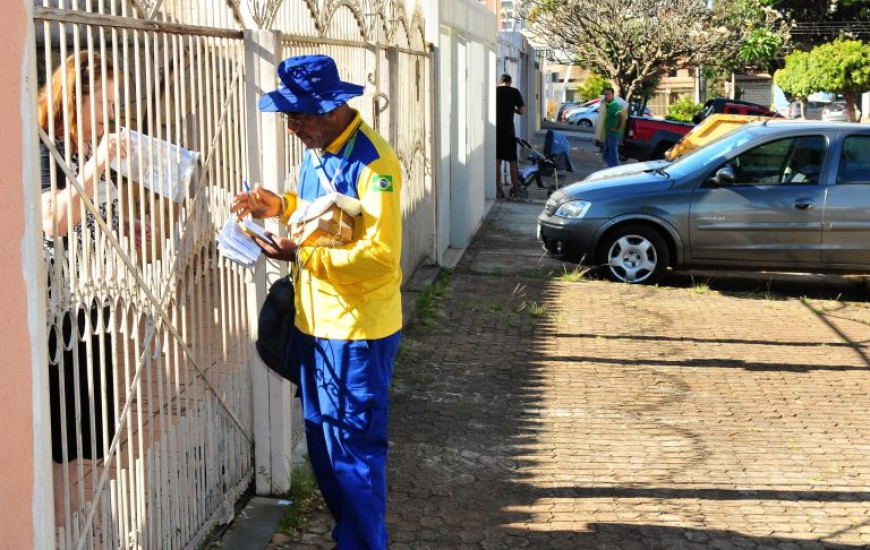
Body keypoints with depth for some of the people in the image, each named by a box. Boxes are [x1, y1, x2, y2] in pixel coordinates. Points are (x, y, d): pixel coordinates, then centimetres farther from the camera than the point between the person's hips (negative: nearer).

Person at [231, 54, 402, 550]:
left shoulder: (372, 162, -21)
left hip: (357, 331, -9)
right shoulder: (319, 148, 8)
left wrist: (301, 254, -25)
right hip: (315, 323, 9)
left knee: (356, 451, 1)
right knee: (323, 444, 17)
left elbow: (380, 256, -25)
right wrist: (282, 205, 5)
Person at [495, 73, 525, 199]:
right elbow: (522, 111, -3)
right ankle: (515, 188, 12)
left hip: (494, 130, 2)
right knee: (512, 161, 9)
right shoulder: (514, 92, 0)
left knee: (496, 161, 5)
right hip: (508, 130, -1)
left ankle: (498, 190, 2)